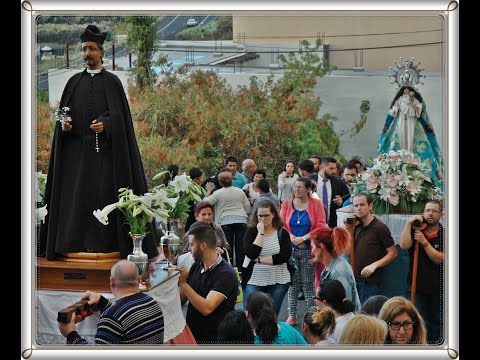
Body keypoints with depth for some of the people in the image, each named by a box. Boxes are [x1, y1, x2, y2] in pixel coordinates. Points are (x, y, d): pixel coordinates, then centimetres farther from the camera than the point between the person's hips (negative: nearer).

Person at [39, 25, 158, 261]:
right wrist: (64, 124, -9)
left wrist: (105, 124, -21)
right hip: (77, 150, 3)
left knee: (105, 194, -8)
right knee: (76, 194, -2)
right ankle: (76, 242, 0)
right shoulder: (74, 82, 13)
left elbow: (119, 115, -2)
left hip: (105, 149, -3)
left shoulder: (112, 82, 5)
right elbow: (64, 112, 12)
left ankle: (104, 242, -6)